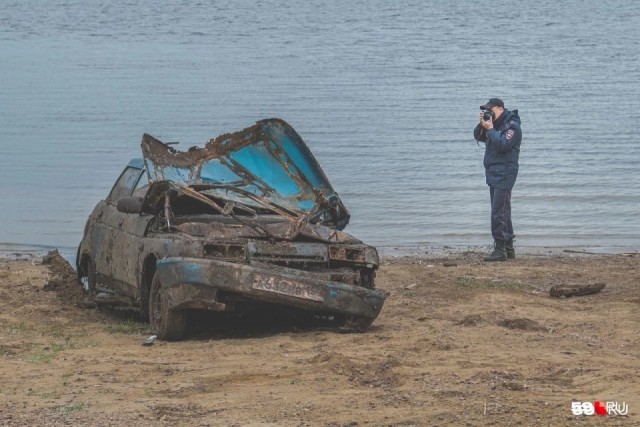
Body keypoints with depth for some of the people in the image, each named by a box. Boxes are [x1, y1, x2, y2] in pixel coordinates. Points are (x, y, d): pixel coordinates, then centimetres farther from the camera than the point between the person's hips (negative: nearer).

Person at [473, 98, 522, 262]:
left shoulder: (512, 126, -12)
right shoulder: (495, 123, 14)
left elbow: (503, 144, -25)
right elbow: (478, 136, 12)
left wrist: (490, 129, -19)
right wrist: (482, 124, -5)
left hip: (504, 173, -10)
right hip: (494, 174, 10)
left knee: (499, 213, -13)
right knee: (503, 212, 14)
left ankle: (500, 250, -14)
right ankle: (509, 249, 20)